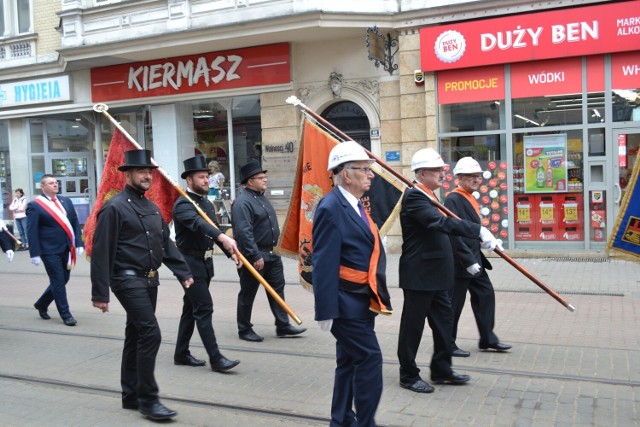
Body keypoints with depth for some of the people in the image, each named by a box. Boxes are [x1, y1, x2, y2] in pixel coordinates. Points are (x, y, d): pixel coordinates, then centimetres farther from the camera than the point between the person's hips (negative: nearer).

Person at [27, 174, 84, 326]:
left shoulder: (66, 201, 9)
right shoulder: (35, 205, -7)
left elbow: (75, 223, 9)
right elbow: (32, 232, -9)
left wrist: (79, 243, 0)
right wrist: (35, 253, -14)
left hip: (66, 249, 6)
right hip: (50, 251, -6)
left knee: (63, 280, 14)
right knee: (58, 282, -1)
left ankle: (41, 304, 36)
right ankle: (66, 315, 10)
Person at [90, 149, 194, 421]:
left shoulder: (152, 208, 13)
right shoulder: (115, 207, -11)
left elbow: (166, 244, 16)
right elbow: (101, 253, -14)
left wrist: (183, 273, 7)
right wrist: (100, 293, -16)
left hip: (150, 280, 8)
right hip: (128, 280, -8)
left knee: (136, 336, 15)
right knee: (150, 333, -13)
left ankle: (131, 396, 26)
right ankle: (147, 399, -3)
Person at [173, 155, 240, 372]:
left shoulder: (208, 204, 13)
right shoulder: (183, 204, -15)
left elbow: (214, 231, 18)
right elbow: (198, 224, -35)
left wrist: (232, 253, 4)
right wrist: (223, 237, -51)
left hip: (205, 263, 9)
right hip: (190, 263, -9)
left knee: (191, 308, 15)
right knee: (204, 309, -9)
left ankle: (181, 354, 25)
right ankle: (216, 359, -6)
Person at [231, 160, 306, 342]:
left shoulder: (261, 197, 13)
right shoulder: (242, 202, -18)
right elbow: (244, 232, -25)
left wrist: (275, 248, 21)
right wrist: (255, 256, -26)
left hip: (271, 254, 9)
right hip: (254, 256, -9)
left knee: (277, 289, 10)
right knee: (247, 294, 5)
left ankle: (283, 326, 18)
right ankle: (244, 330, 17)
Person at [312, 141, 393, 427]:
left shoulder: (356, 205, 13)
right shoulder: (331, 208, -18)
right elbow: (324, 264, -21)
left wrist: (376, 296, 20)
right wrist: (325, 310, -22)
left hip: (363, 301, 10)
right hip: (347, 303, -10)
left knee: (350, 362, 16)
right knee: (370, 359, -6)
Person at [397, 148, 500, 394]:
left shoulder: (428, 196, 14)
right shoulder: (413, 196, -18)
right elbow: (441, 222, -31)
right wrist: (478, 231, -35)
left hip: (435, 275, 10)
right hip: (419, 275, -10)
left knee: (443, 321, 15)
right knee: (413, 325, 3)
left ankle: (441, 370, 29)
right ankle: (408, 375, 16)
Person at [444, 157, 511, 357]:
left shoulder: (470, 199, 14)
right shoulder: (453, 200, -18)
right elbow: (454, 234, -23)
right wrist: (469, 261, -23)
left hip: (475, 260, 10)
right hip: (460, 263, -10)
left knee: (486, 295, 14)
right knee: (454, 304, 1)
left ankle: (488, 339, 26)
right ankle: (447, 345, 14)